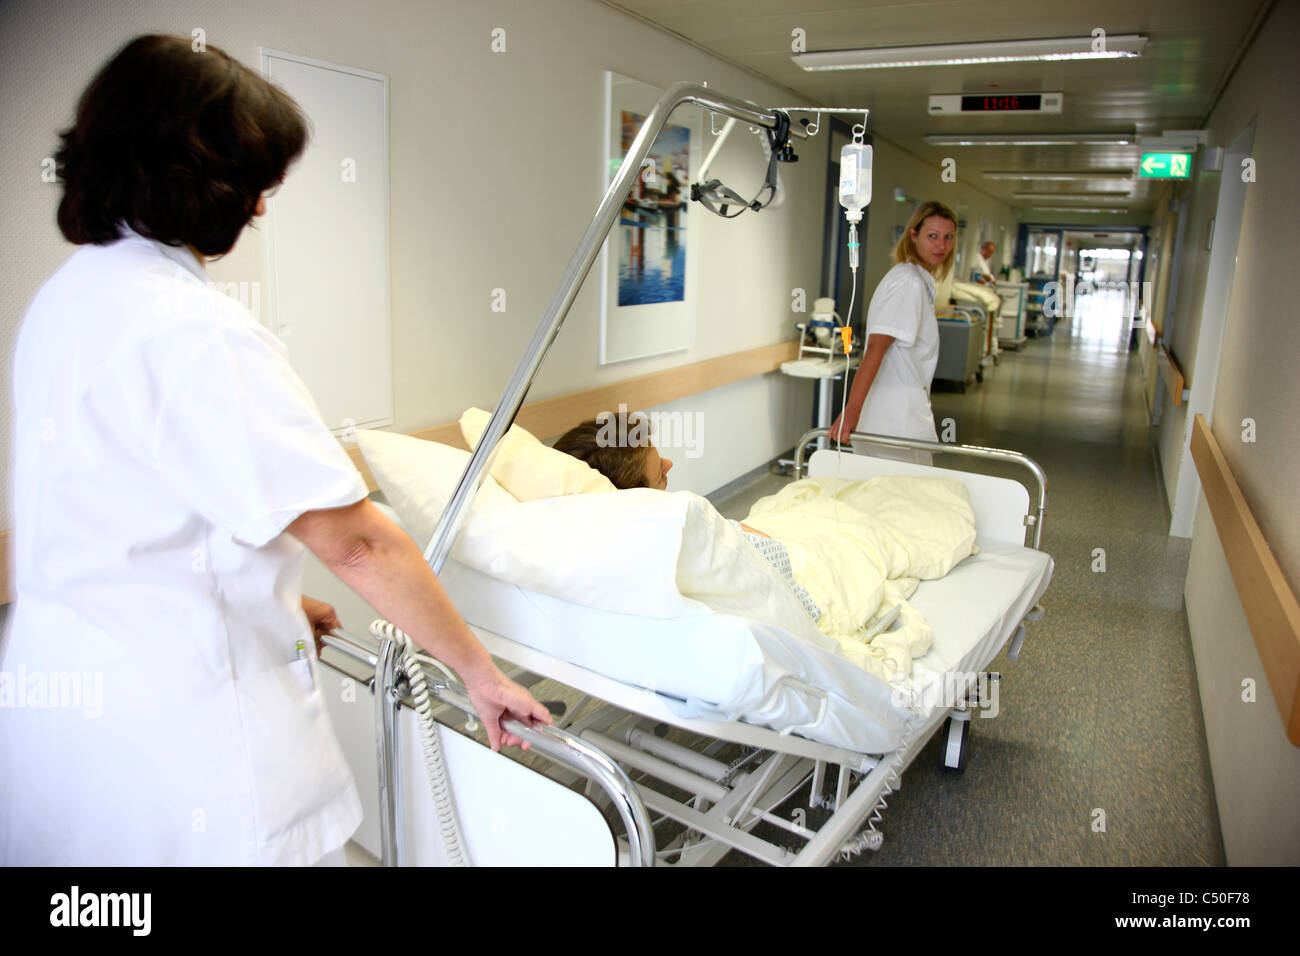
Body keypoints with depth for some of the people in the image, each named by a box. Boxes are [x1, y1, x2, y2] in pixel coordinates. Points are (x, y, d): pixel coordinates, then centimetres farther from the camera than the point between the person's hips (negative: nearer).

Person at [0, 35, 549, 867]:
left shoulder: (67, 297, 7)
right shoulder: (191, 330, -22)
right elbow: (354, 540, -23)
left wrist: (268, 595, 19)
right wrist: (480, 670, -13)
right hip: (171, 730, -9)